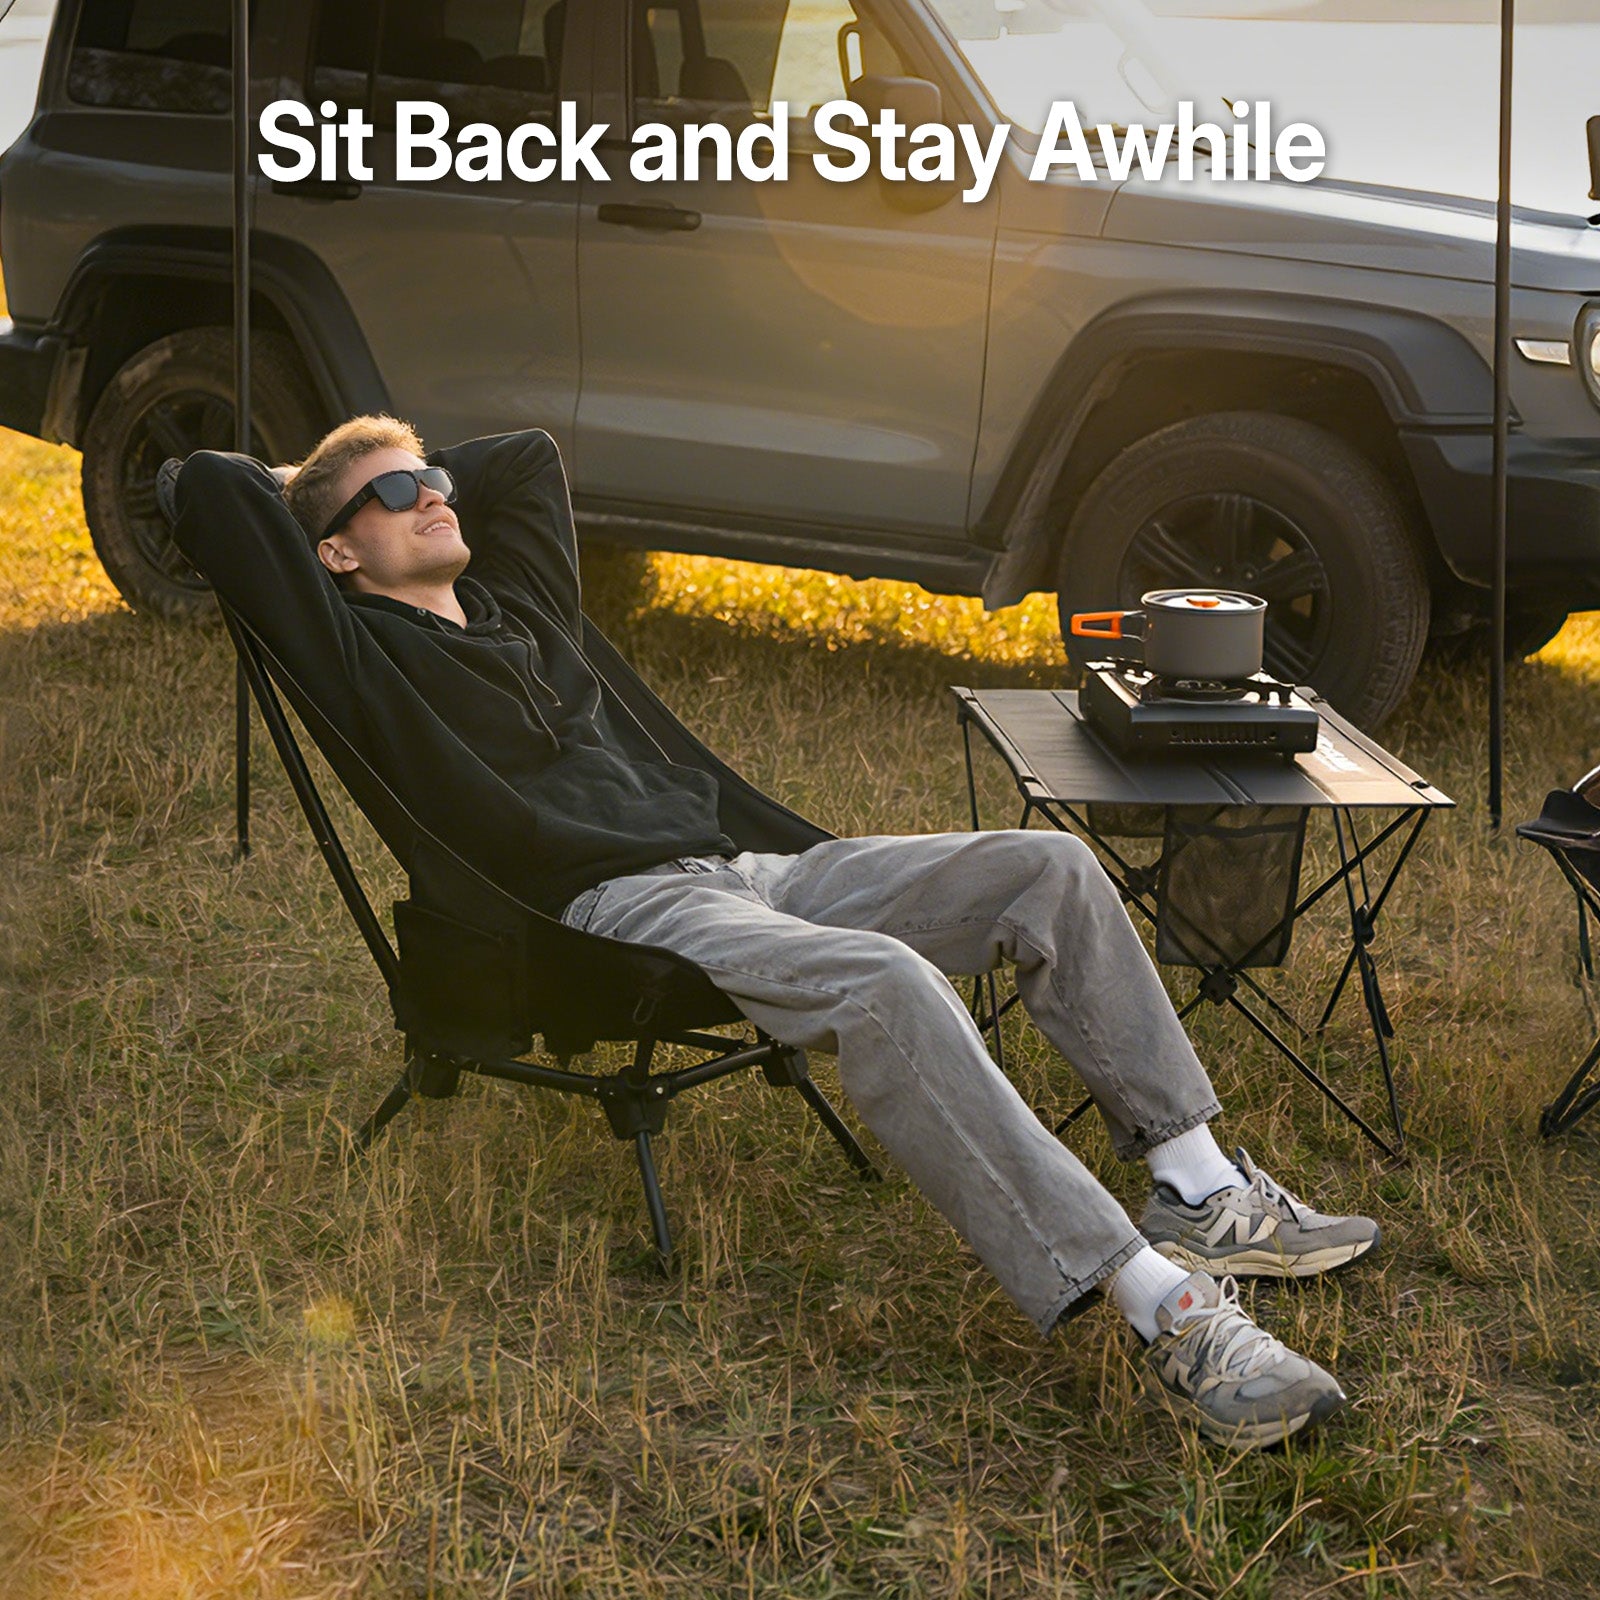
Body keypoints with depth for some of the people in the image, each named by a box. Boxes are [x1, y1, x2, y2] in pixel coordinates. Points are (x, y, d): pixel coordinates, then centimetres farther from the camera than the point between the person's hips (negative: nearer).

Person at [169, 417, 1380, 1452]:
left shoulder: (515, 606, 25)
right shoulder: (364, 652, 3)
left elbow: (532, 454, 42)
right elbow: (210, 488, -6)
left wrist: (429, 483, 32)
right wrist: (317, 490, 14)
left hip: (736, 870, 9)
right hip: (615, 910, -9)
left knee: (1047, 870, -4)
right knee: (886, 984, -35)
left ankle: (1199, 1189, -7)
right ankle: (1169, 1313, -42)